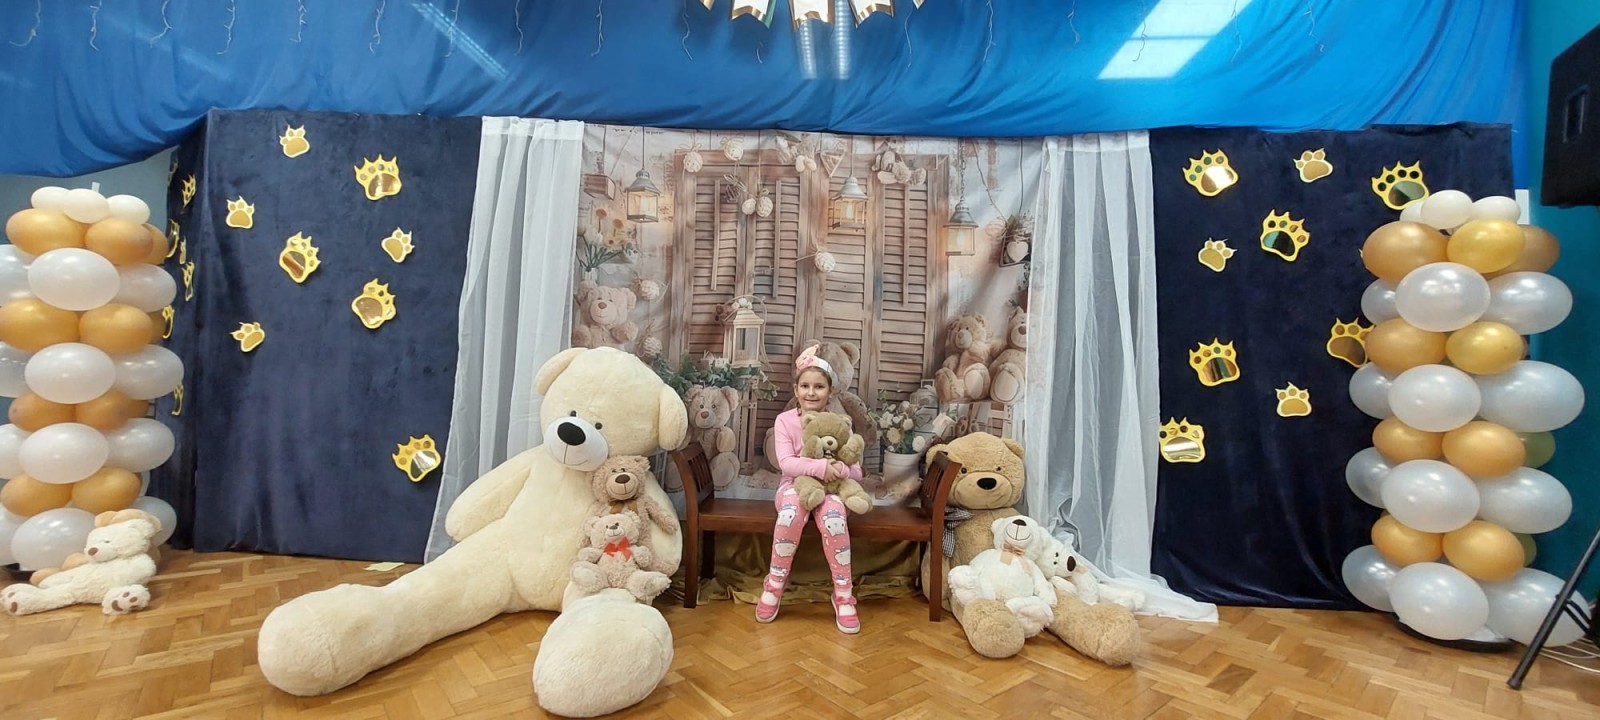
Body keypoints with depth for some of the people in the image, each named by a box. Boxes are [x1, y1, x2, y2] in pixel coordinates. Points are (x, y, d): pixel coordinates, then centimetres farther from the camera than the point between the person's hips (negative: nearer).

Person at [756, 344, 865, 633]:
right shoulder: (785, 420, -2)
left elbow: (856, 471, -3)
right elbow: (785, 463, -15)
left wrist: (840, 470, -26)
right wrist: (819, 467, -29)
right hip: (796, 485, 0)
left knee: (834, 517, -34)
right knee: (790, 513, -36)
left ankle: (843, 595, -16)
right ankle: (775, 584, -13)